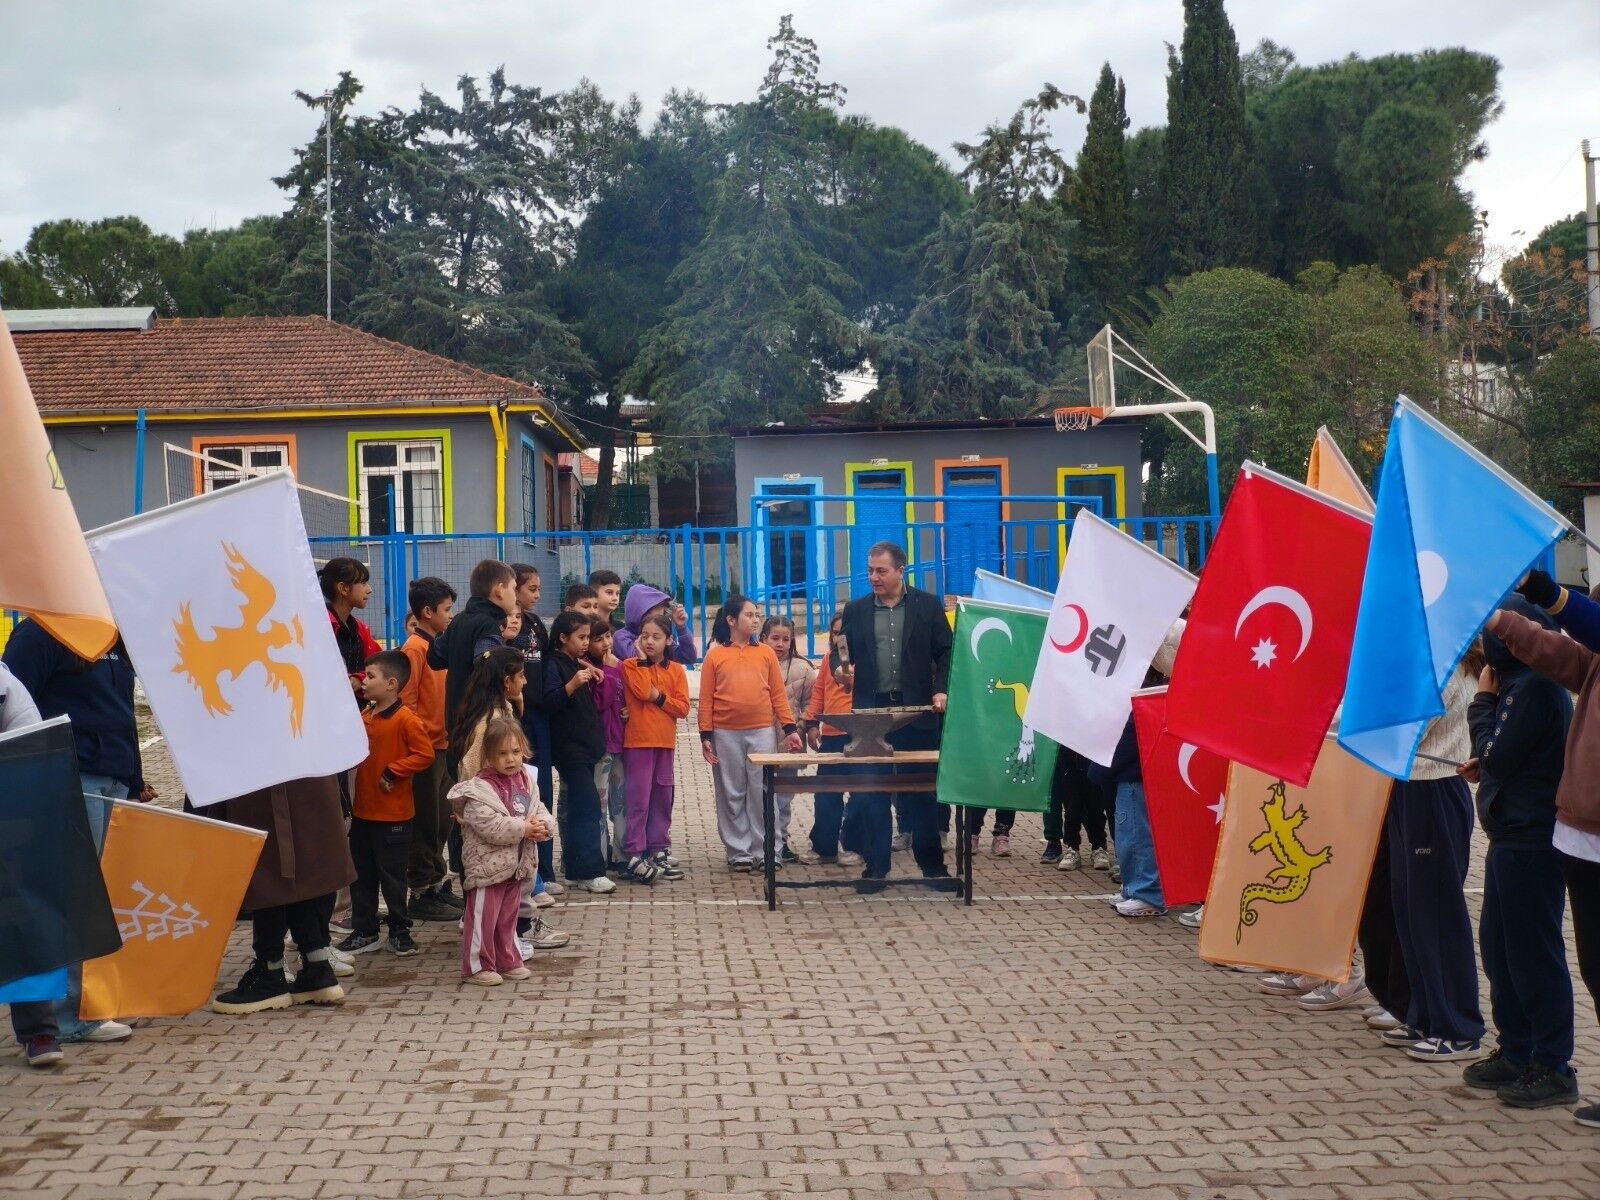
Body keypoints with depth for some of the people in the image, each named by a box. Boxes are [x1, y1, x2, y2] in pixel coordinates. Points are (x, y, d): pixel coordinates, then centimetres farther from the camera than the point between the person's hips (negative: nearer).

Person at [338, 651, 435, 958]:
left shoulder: (406, 719, -15)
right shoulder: (364, 716, 8)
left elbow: (425, 754, -19)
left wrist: (393, 771, -18)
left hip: (393, 814, -7)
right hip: (363, 809, 7)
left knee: (392, 875, 3)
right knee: (362, 874, 13)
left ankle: (399, 930, 16)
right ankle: (364, 930, 23)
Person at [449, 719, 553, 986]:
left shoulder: (526, 781, 5)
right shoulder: (479, 789, -18)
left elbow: (540, 811, 8)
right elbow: (490, 826, -27)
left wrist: (542, 825, -15)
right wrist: (524, 828, -23)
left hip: (516, 863, 7)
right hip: (488, 863, -7)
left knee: (508, 916, 19)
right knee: (483, 917, 0)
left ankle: (507, 961, 31)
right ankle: (477, 966, 11)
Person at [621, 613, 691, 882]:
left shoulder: (676, 670, 7)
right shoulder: (631, 666, -1)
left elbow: (683, 708, 0)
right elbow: (643, 691, -19)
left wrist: (660, 697, -13)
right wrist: (642, 659, -10)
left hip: (665, 742, 4)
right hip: (638, 741, -4)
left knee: (662, 799, 10)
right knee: (638, 800, -6)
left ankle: (658, 850, 19)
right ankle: (634, 855, -4)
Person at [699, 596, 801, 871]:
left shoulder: (766, 653, 8)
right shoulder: (715, 656, 3)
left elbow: (778, 694, 7)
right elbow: (706, 700, 2)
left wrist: (790, 728, 1)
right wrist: (706, 736, -3)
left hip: (762, 732, 1)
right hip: (726, 735, -1)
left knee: (763, 793, 0)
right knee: (732, 795, 5)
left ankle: (769, 849, 7)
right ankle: (739, 851, 12)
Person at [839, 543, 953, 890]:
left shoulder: (928, 605, 4)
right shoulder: (856, 610, 9)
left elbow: (945, 652, 4)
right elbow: (846, 654, 10)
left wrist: (941, 690, -9)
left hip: (916, 710, -1)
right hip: (871, 711, 1)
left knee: (923, 790, 5)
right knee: (871, 793, 3)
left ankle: (932, 865, 13)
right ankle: (875, 866, 11)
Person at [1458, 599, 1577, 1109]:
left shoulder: (1533, 688, -17)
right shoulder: (1526, 684, 14)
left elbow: (1498, 756, -17)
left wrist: (1483, 700, -8)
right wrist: (1485, 766, 7)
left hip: (1530, 842, -10)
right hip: (1515, 837, 10)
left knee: (1533, 953, -5)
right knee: (1499, 945, 15)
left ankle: (1553, 1068, 2)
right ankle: (1515, 1054, 23)